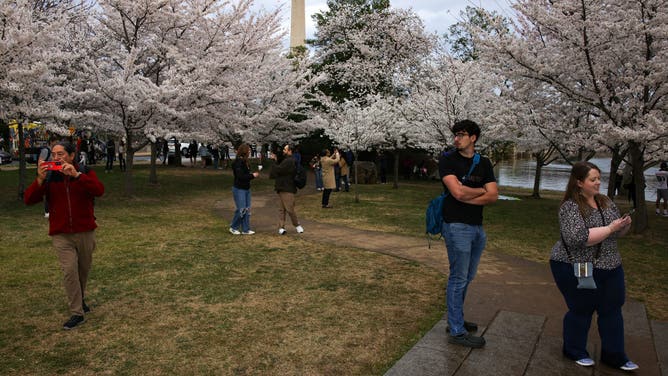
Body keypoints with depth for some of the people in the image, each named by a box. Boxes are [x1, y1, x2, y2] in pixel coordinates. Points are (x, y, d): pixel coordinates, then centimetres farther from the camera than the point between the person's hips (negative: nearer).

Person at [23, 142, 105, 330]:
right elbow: (29, 199, -6)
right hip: (61, 235, 0)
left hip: (85, 232, 0)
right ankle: (77, 313, 1)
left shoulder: (85, 173, -2)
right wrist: (40, 179, -21)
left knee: (84, 269, 16)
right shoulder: (49, 177, 2)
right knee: (69, 271, -9)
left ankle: (80, 299, 41)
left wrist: (77, 175, -30)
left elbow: (99, 190, -21)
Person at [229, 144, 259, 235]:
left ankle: (246, 229, 17)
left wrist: (253, 174, -2)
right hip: (239, 189, -9)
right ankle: (233, 228, 14)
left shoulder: (245, 161, 10)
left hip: (247, 189, 9)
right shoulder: (238, 162, -17)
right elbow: (241, 176, -23)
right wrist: (253, 175, -16)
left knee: (247, 209, 10)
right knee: (241, 210, -4)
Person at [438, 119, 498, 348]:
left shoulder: (484, 164, 10)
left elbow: (493, 196, -1)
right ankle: (457, 332, 9)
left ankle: (456, 321, 31)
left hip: (477, 226, 6)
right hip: (457, 226, -6)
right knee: (459, 279, -1)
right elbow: (457, 191, -19)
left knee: (466, 278, 16)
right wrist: (481, 190, -3)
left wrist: (466, 198, -13)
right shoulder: (447, 160, -5)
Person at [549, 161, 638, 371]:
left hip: (610, 267, 7)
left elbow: (617, 233, 15)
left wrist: (625, 225, -7)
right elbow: (578, 237, -29)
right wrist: (610, 228, -23)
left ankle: (614, 355, 27)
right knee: (581, 310, 6)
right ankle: (574, 351, 27)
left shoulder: (606, 202, 7)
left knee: (612, 310, 12)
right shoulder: (570, 207, -16)